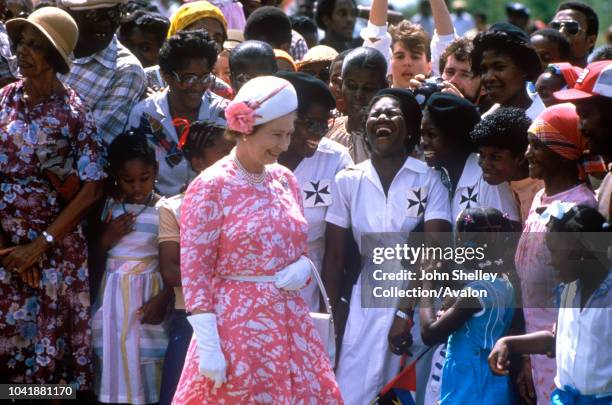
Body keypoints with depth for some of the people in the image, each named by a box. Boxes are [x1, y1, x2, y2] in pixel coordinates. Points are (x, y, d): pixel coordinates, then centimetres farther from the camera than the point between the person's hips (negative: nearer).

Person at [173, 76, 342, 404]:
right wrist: (208, 346, -15)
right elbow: (194, 272, -9)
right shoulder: (210, 187, -7)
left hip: (290, 327, 6)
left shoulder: (285, 180, 11)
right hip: (235, 328, -6)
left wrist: (303, 267, -3)